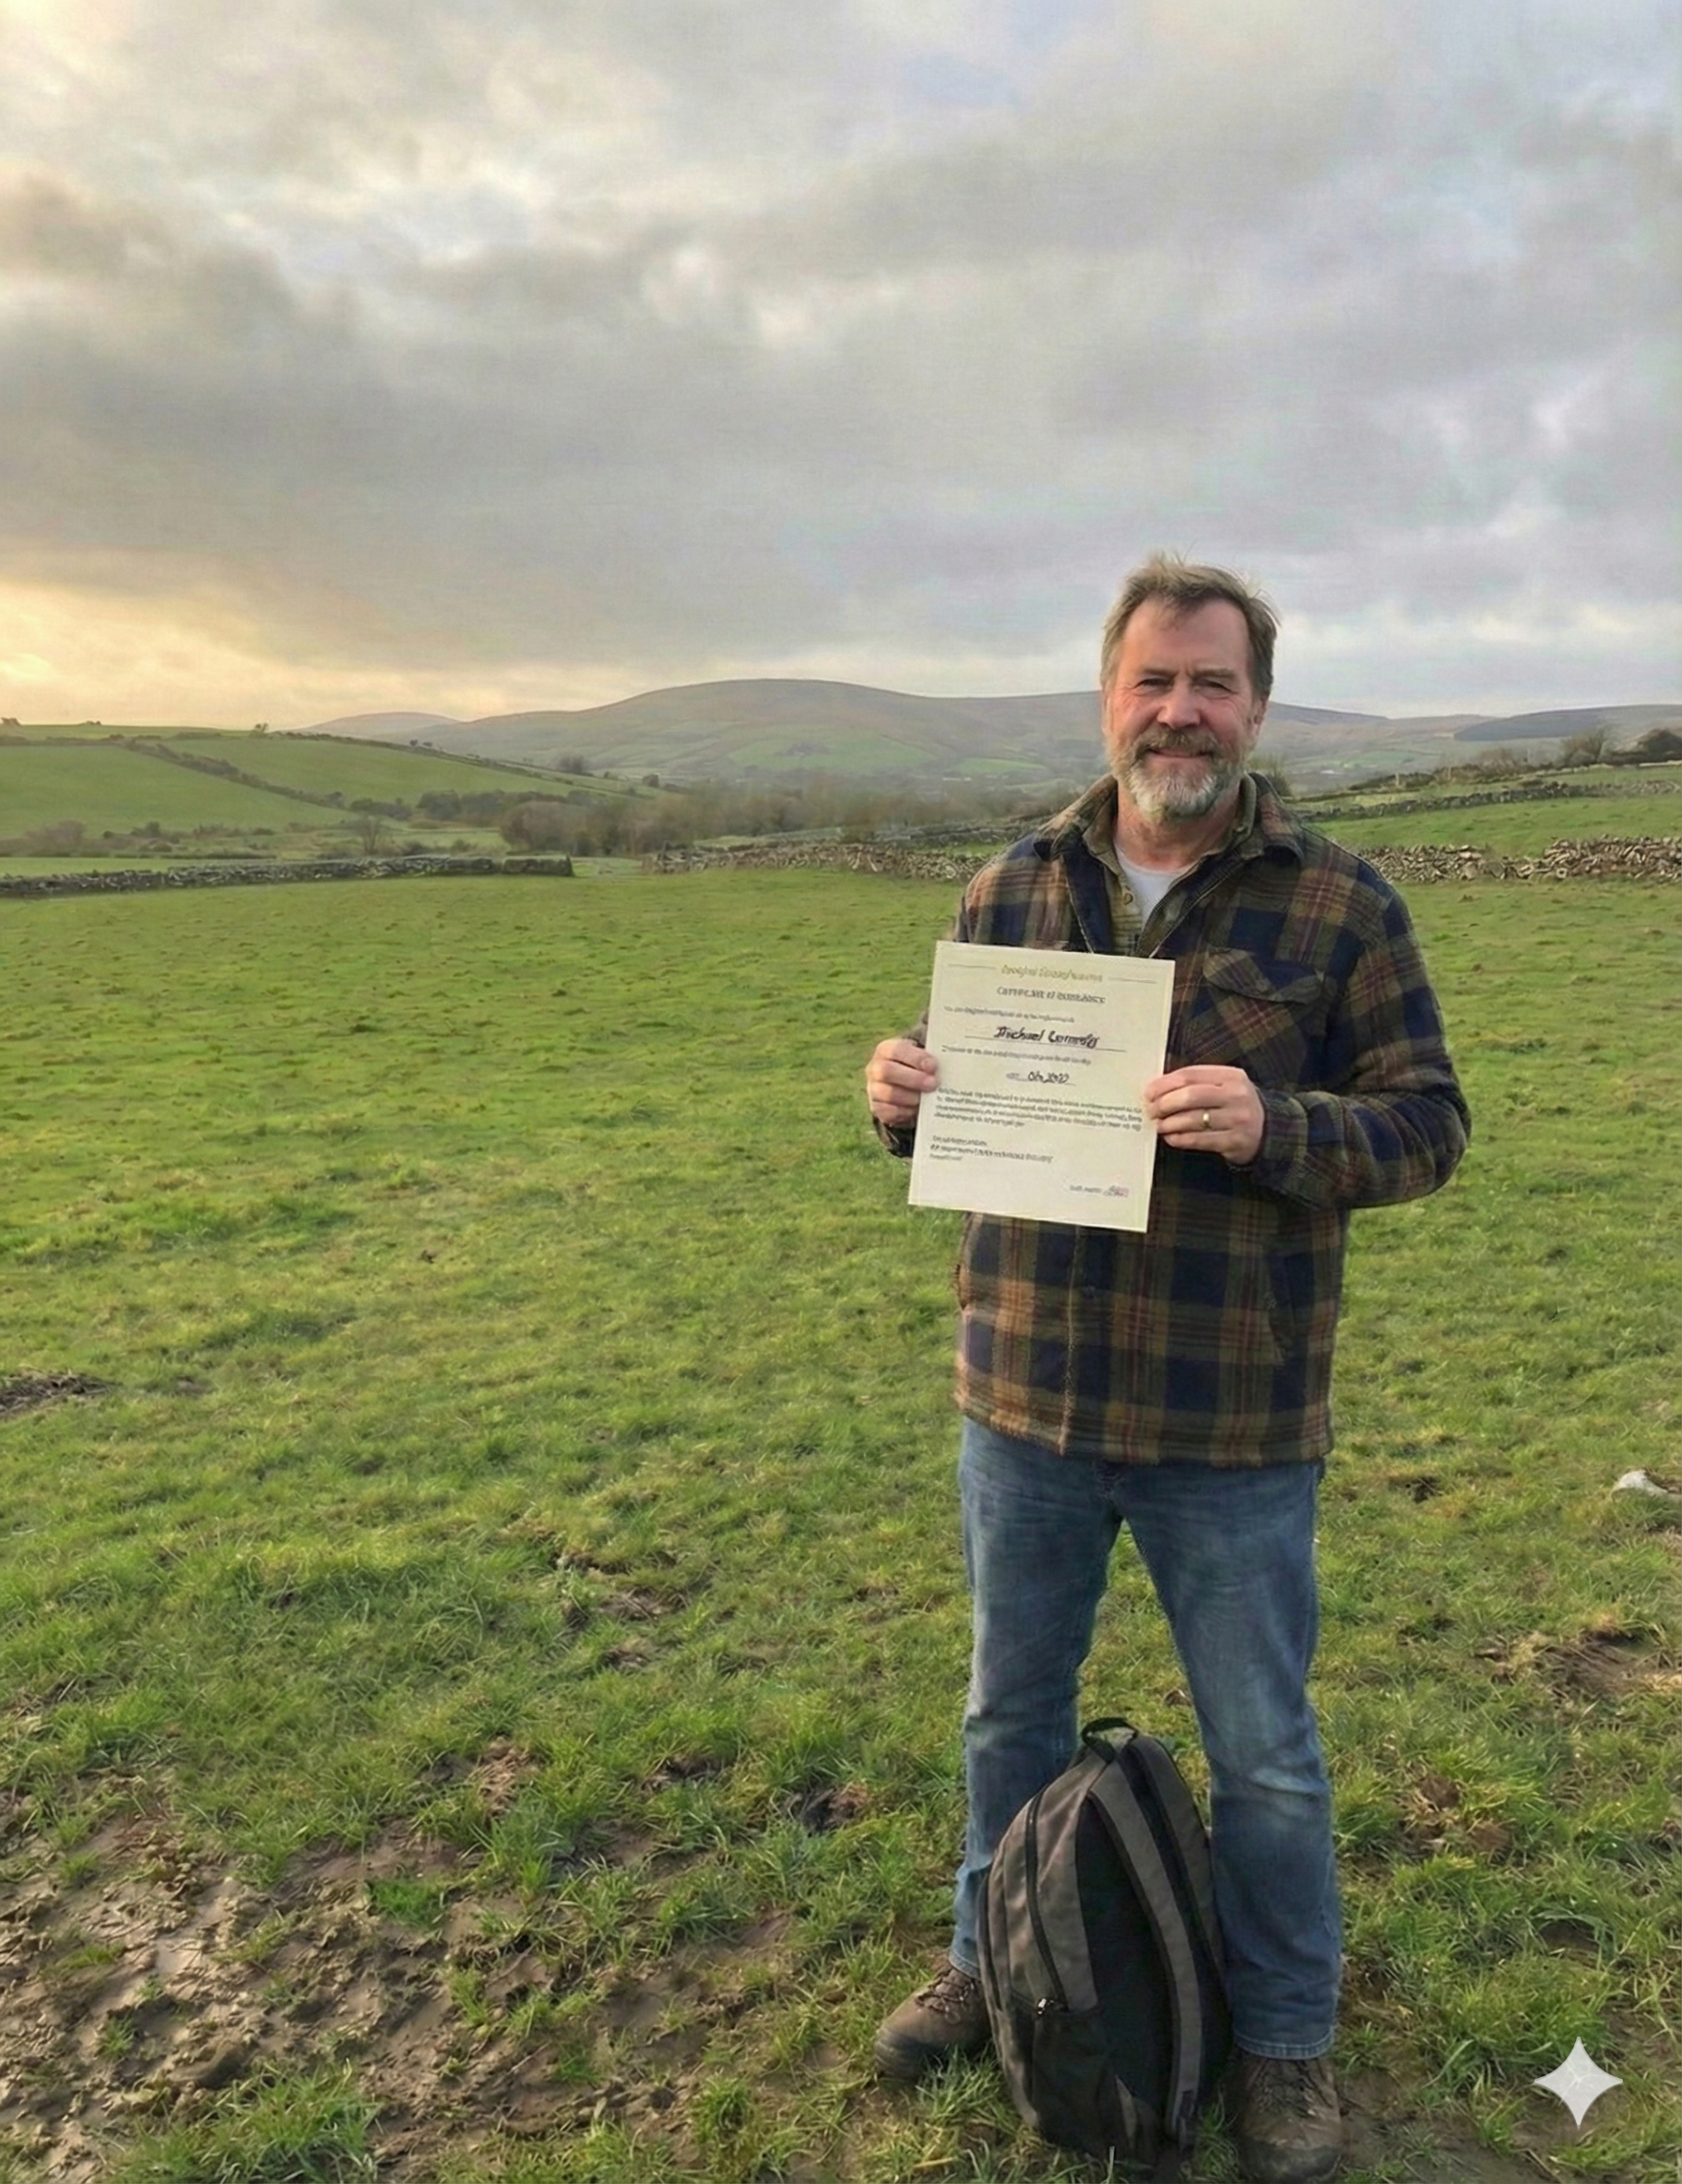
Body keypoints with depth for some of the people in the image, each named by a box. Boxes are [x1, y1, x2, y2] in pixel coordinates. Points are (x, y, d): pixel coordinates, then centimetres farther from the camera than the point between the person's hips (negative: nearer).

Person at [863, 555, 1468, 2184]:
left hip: (1232, 1424, -3)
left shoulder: (1337, 903, -7)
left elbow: (1426, 1122, -7)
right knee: (1009, 1709, 22)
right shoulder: (1009, 889, 3)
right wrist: (902, 1098, -13)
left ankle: (1284, 2038, 41)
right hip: (1022, 1393, 3)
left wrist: (1273, 1128, -26)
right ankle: (994, 1959, 48)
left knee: (1262, 1752, 15)